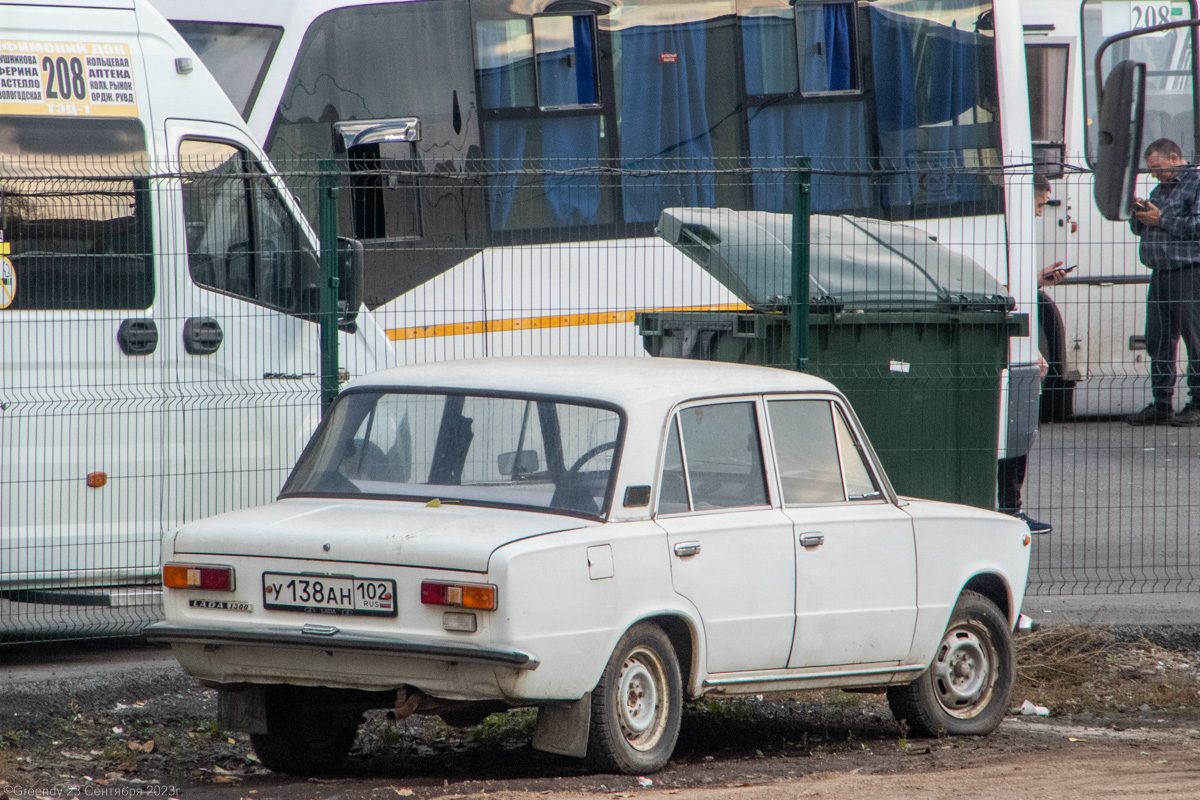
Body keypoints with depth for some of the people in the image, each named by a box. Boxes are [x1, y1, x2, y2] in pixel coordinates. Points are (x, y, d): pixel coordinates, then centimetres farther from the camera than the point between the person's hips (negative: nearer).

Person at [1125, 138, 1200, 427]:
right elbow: (1141, 229, 28)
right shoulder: (1160, 190, 23)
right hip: (1161, 275, 9)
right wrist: (1137, 214, 6)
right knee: (1158, 342, 7)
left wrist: (1161, 220, -15)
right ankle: (1161, 405, 12)